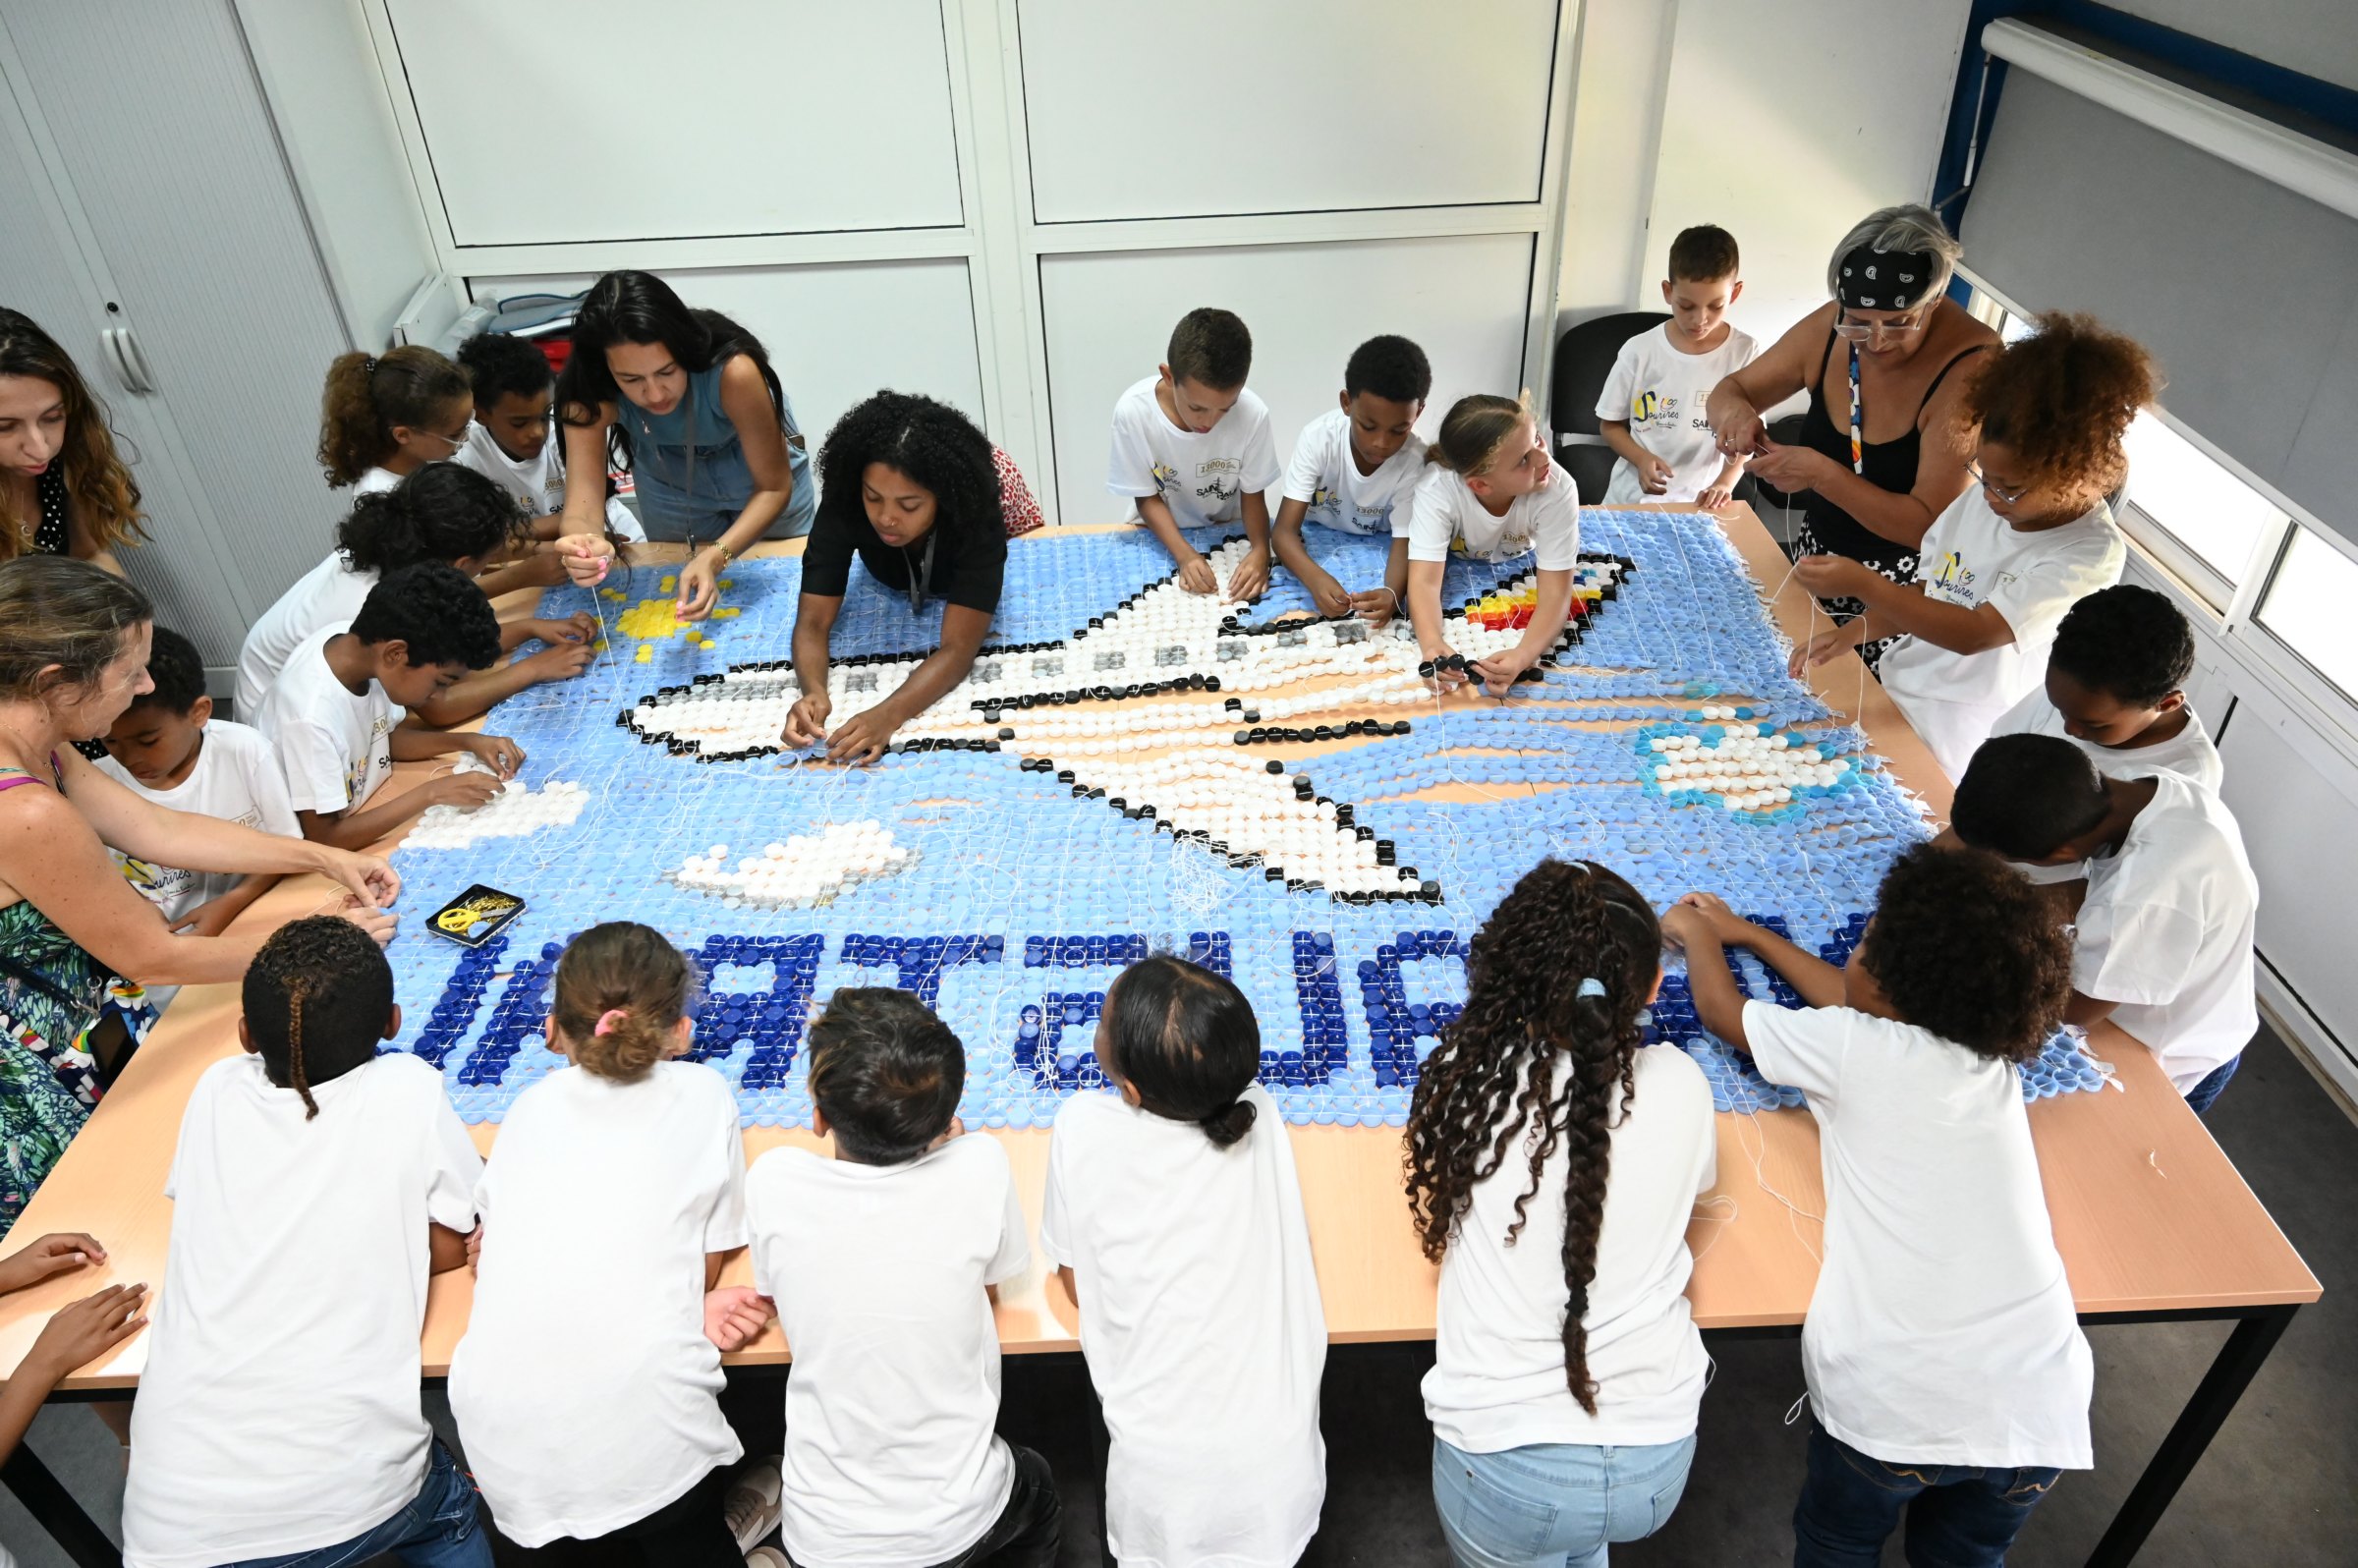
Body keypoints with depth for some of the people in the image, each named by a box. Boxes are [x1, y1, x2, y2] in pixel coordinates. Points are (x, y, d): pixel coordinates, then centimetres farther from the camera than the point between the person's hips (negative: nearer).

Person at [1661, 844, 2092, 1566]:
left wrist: (1698, 934, 28)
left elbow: (1721, 1010, 9)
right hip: (2037, 1409, 5)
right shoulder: (1993, 1055, 8)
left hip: (1895, 1410, -4)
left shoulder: (1857, 1052, -9)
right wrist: (1743, 932, 34)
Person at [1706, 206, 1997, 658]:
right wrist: (1734, 409, -21)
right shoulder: (1829, 328, -9)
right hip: (1815, 553, 5)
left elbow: (1931, 526, -27)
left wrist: (1822, 474, -36)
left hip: (1905, 587, -5)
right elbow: (1733, 388, 4)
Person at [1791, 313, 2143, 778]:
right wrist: (1852, 631, -9)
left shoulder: (2091, 556, -20)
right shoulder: (1982, 498, -2)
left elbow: (1976, 633, -28)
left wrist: (1862, 585, -34)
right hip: (1891, 687, 6)